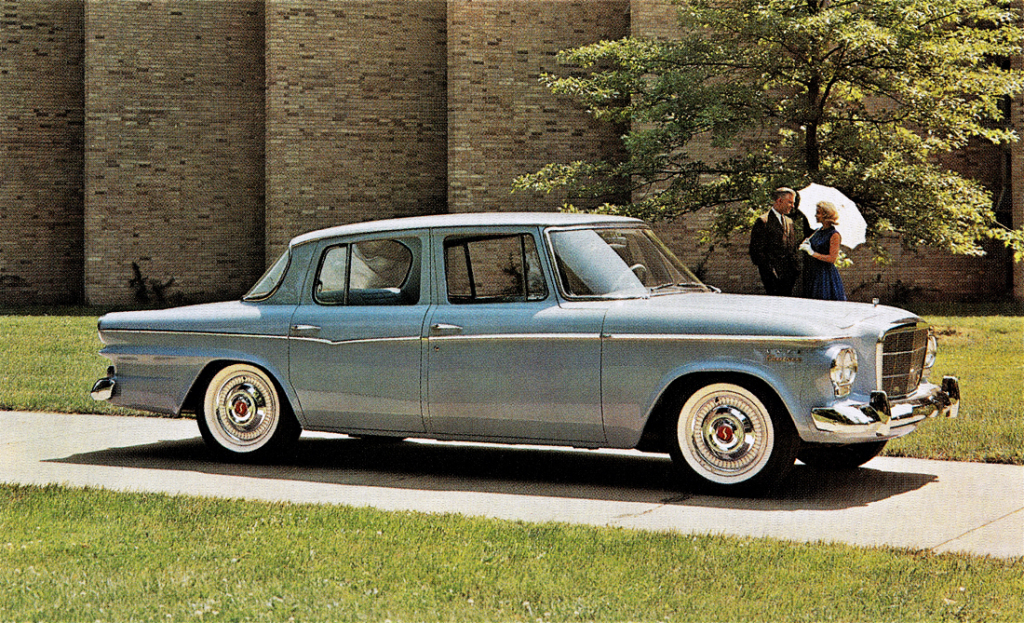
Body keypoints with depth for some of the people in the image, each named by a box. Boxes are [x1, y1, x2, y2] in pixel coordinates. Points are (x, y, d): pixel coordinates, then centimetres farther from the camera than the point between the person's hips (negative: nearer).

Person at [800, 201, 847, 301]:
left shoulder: (834, 235, -11)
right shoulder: (818, 231, 11)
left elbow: (832, 258, -17)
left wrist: (813, 253, -16)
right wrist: (805, 246, -4)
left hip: (826, 274, -7)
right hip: (813, 272, 7)